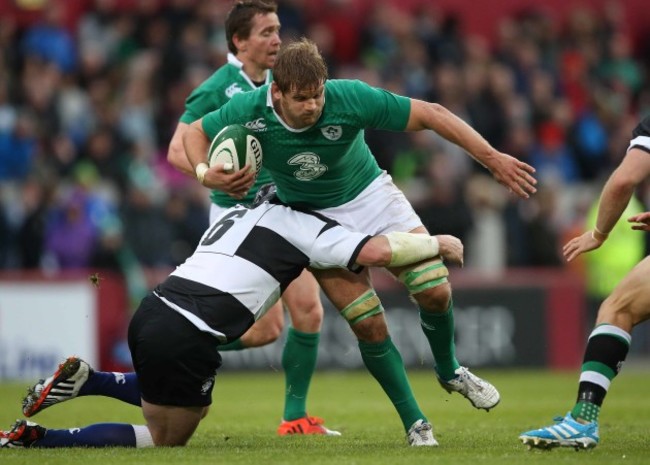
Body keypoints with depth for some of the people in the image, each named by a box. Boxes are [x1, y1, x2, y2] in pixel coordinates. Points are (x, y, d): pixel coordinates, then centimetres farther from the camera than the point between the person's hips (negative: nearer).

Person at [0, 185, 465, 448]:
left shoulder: (241, 211, 25)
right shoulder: (300, 223, 1)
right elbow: (374, 251, -8)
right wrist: (436, 244, 6)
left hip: (152, 311, 8)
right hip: (187, 338, -8)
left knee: (190, 403, 34)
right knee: (166, 438, 10)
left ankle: (84, 379, 13)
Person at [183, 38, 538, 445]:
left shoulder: (350, 98, -30)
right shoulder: (249, 111, -26)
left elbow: (431, 114, -23)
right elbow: (195, 133, -5)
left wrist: (492, 158, -25)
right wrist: (206, 174, -26)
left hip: (371, 195, 0)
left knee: (435, 291, -12)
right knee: (369, 323, -13)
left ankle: (450, 371, 20)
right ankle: (415, 423, 5)